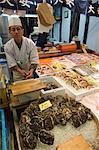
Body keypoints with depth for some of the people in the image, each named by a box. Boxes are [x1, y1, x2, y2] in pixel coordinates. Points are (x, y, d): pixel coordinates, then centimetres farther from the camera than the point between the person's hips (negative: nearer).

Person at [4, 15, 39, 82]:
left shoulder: (30, 43, -17)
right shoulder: (7, 46, -15)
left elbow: (34, 60, -18)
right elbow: (12, 63, -14)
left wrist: (31, 71, -36)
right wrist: (20, 71, -31)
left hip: (30, 71, 0)